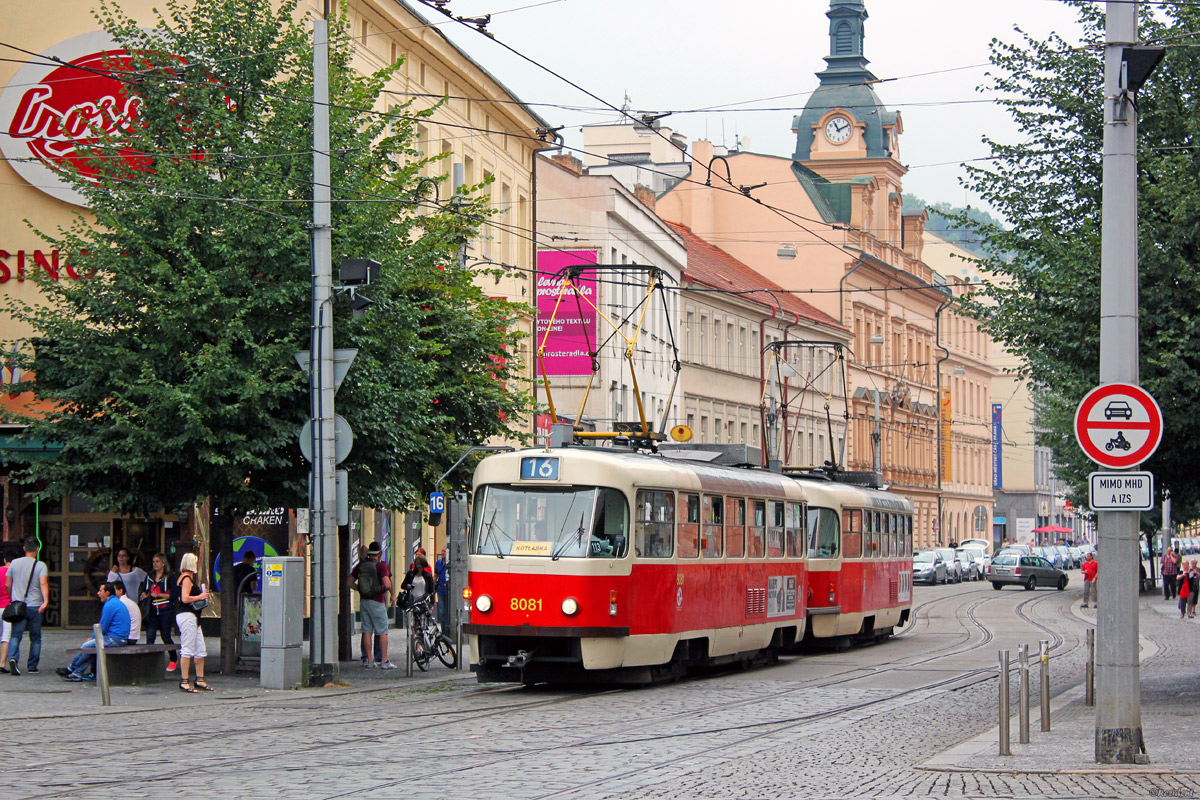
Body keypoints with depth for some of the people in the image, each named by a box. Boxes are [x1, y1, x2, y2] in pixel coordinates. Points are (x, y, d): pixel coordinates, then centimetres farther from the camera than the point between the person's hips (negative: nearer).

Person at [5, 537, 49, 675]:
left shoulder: (14, 563, 5)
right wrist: (46, 600, -29)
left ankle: (12, 657, -29)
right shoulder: (40, 566, -4)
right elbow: (43, 583, -20)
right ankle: (32, 667, 13)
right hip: (35, 606, -2)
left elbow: (7, 585, 11)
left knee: (16, 635, -3)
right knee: (35, 638, 11)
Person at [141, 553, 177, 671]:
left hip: (165, 611, -4)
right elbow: (143, 592, 22)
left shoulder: (169, 577, -2)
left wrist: (159, 595, -14)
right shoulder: (149, 577, 13)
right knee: (150, 637, -9)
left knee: (166, 637, 4)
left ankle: (174, 660, 23)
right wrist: (143, 596, 0)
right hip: (152, 612, 4)